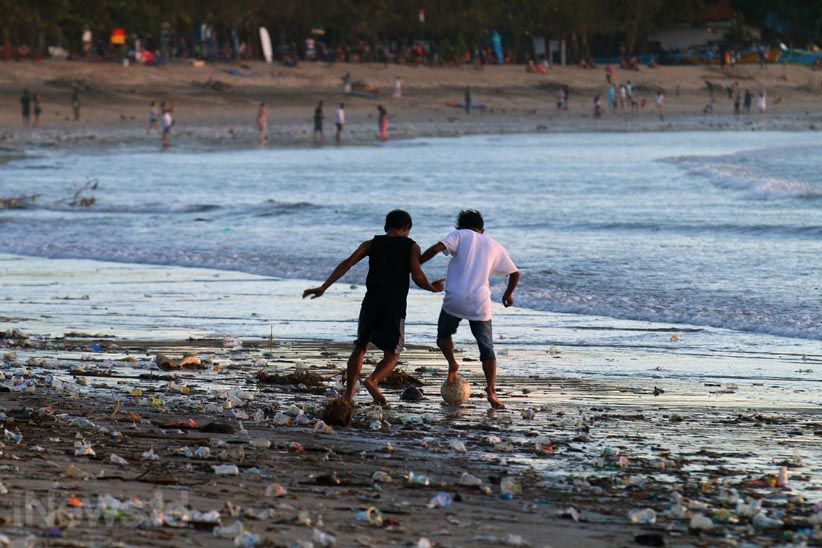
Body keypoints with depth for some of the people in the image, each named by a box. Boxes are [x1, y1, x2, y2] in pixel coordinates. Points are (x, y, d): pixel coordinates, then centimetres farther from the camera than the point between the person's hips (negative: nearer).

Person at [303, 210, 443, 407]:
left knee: (360, 347, 20)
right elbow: (417, 276, -8)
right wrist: (433, 288, 12)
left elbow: (347, 263, -1)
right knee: (391, 355, 7)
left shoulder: (372, 244, 10)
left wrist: (323, 287, -3)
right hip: (395, 307, -2)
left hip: (371, 302, 2)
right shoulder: (411, 247, 5)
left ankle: (348, 393, 12)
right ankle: (373, 380, -23)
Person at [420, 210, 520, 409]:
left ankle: (452, 364, -2)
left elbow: (436, 248, -9)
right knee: (487, 349, 10)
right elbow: (515, 273, 22)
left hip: (455, 300, -2)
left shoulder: (461, 235, 8)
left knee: (444, 334, 24)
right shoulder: (495, 247, 18)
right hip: (480, 303, 2)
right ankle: (491, 392, -4)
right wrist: (508, 294, 41)